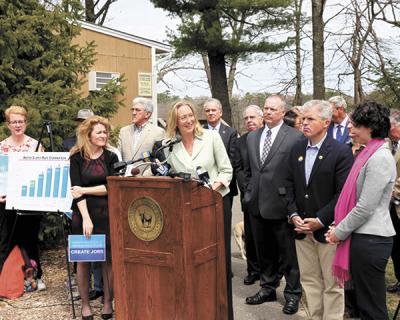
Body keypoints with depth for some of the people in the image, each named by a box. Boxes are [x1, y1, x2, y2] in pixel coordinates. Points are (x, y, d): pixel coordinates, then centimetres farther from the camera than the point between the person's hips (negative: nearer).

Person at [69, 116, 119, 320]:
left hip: (106, 213, 1)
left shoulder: (110, 157, 5)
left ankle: (108, 303, 15)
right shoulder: (77, 157, 1)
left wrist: (85, 190, -10)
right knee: (83, 259, 3)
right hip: (82, 213, -1)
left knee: (108, 258, 1)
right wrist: (86, 218, -16)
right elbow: (76, 189, -7)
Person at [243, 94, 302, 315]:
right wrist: (249, 191, 12)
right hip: (257, 204, 6)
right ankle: (268, 288, 33)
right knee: (264, 251, 18)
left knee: (288, 253, 6)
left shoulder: (295, 137, -9)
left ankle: (292, 293, 20)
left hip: (281, 204, -6)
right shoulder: (252, 137, 11)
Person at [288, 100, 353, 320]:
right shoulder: (296, 150, 8)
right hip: (302, 228, 5)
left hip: (327, 229, -5)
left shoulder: (341, 152, -10)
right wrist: (293, 215, -4)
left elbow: (344, 193, -14)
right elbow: (290, 187, 10)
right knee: (309, 280, 14)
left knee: (332, 283, 6)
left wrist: (320, 220, -16)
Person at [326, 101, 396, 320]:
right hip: (363, 236, 9)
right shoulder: (368, 154, 14)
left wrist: (340, 231, -8)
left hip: (370, 239, -9)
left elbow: (366, 207, -19)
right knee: (363, 302, 18)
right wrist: (338, 227, 10)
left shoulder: (380, 158, -16)